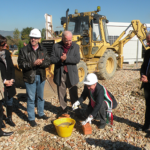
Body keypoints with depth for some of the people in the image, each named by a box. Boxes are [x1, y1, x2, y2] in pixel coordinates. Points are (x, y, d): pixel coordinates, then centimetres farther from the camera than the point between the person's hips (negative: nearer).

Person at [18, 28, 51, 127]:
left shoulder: (43, 50, 5)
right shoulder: (24, 50, -5)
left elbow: (48, 62, -2)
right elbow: (21, 64, -12)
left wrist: (41, 63, -24)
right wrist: (33, 63, -25)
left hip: (41, 76, 4)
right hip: (30, 77, -3)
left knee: (41, 97, 18)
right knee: (31, 98, 3)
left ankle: (41, 113, 36)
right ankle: (31, 118, 18)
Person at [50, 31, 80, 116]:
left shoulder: (75, 46, -1)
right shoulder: (56, 46, 2)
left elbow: (77, 59, -12)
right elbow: (52, 59, -5)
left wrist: (66, 58, -23)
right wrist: (60, 59, -22)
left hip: (71, 74, -1)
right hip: (60, 74, 2)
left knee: (73, 94, 9)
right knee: (61, 94, 13)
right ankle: (64, 109, 30)